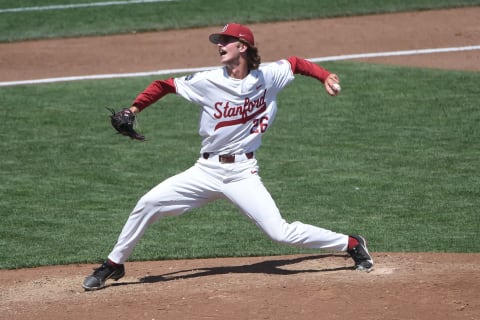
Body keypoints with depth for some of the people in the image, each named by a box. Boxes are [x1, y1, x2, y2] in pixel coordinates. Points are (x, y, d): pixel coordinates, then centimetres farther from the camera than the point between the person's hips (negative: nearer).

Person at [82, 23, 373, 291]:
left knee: (281, 232, -14)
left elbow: (296, 64, 13)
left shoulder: (268, 76, -4)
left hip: (242, 173, -2)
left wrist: (325, 76, 0)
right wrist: (132, 111, -5)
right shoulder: (208, 82, -5)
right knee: (148, 204, -8)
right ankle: (114, 265, 11)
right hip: (207, 170, 2)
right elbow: (164, 85, 4)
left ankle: (351, 245, 5)